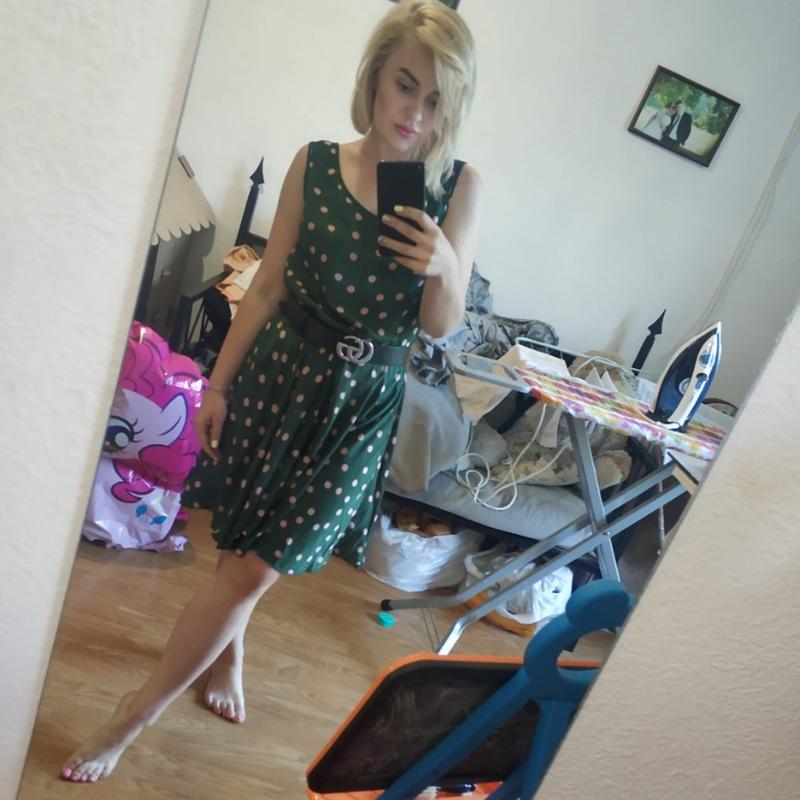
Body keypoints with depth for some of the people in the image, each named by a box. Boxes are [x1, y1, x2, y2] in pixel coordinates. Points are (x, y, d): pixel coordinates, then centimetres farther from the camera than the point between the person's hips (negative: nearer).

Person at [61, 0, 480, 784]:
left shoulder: (458, 188, -6)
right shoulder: (314, 164, -5)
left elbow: (441, 325, -5)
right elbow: (268, 286, 0)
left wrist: (446, 269, -26)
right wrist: (218, 383, 3)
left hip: (361, 405, 0)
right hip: (279, 379, 1)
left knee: (254, 567, 5)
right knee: (244, 554, 13)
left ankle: (134, 716, 27)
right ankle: (226, 650, 46)